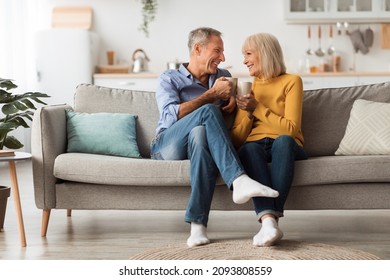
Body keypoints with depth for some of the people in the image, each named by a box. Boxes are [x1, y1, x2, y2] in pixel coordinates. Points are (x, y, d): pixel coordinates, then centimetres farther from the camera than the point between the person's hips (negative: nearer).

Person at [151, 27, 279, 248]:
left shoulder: (223, 77, 21)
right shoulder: (169, 79, 7)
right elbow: (171, 116, -9)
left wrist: (234, 98, 9)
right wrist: (212, 95, -10)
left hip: (198, 144, 3)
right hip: (166, 146, -2)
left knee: (200, 133, -38)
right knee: (208, 112, -31)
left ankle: (198, 224, -48)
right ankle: (239, 180, -46)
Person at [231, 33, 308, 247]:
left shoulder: (291, 82, 6)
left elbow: (290, 129, -8)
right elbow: (236, 140, 12)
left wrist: (258, 108, -10)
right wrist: (248, 113, -4)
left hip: (287, 148, -2)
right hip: (256, 146, 2)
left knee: (283, 140, -38)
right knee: (248, 149, -34)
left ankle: (272, 219, -47)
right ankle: (268, 220, -53)